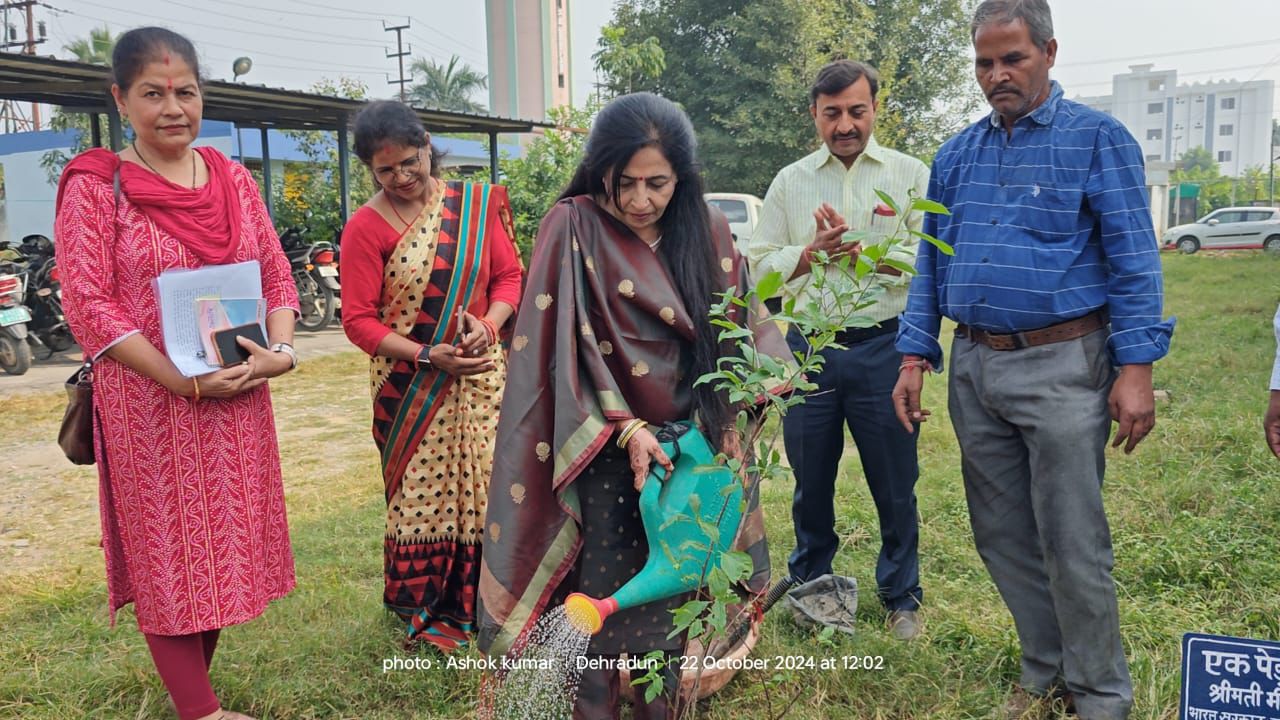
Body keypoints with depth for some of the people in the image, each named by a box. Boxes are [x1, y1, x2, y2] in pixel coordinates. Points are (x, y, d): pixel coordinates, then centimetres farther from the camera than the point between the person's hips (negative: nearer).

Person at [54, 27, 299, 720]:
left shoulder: (233, 178, 7)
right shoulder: (95, 184, -6)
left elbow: (277, 274, 9)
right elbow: (88, 305, -11)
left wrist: (279, 351, -9)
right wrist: (185, 382, -18)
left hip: (238, 399, 5)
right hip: (148, 403, -5)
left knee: (226, 542, 13)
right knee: (166, 551, 5)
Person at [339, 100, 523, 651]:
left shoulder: (475, 204, 3)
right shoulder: (366, 227, -6)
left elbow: (509, 274, 5)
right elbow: (359, 320, -8)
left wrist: (488, 325, -14)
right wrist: (429, 355, -18)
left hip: (481, 377, 3)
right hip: (410, 389, -2)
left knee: (488, 487, 5)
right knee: (421, 496, 6)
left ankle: (481, 601, 26)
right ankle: (424, 612, 27)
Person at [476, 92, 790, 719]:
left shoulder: (707, 234, 4)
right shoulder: (572, 231, -7)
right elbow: (563, 350, -11)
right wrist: (624, 430, -19)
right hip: (602, 456, -3)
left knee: (673, 597, 12)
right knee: (600, 594, 5)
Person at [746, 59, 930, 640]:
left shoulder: (911, 174, 4)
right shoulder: (790, 182, 11)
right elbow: (759, 266, 7)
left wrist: (862, 247, -14)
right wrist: (811, 251, -9)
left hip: (884, 346, -2)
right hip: (809, 346, 2)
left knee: (895, 482, 6)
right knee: (810, 479, 12)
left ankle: (901, 596, 25)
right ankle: (809, 587, 31)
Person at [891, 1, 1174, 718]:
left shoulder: (1098, 138, -2)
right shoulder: (956, 154, 12)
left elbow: (1134, 260, -6)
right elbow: (932, 263, 14)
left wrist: (1137, 368, -13)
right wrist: (915, 356, 6)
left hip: (1062, 368, -5)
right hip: (975, 369, 5)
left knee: (1072, 543, 0)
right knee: (1003, 536, 12)